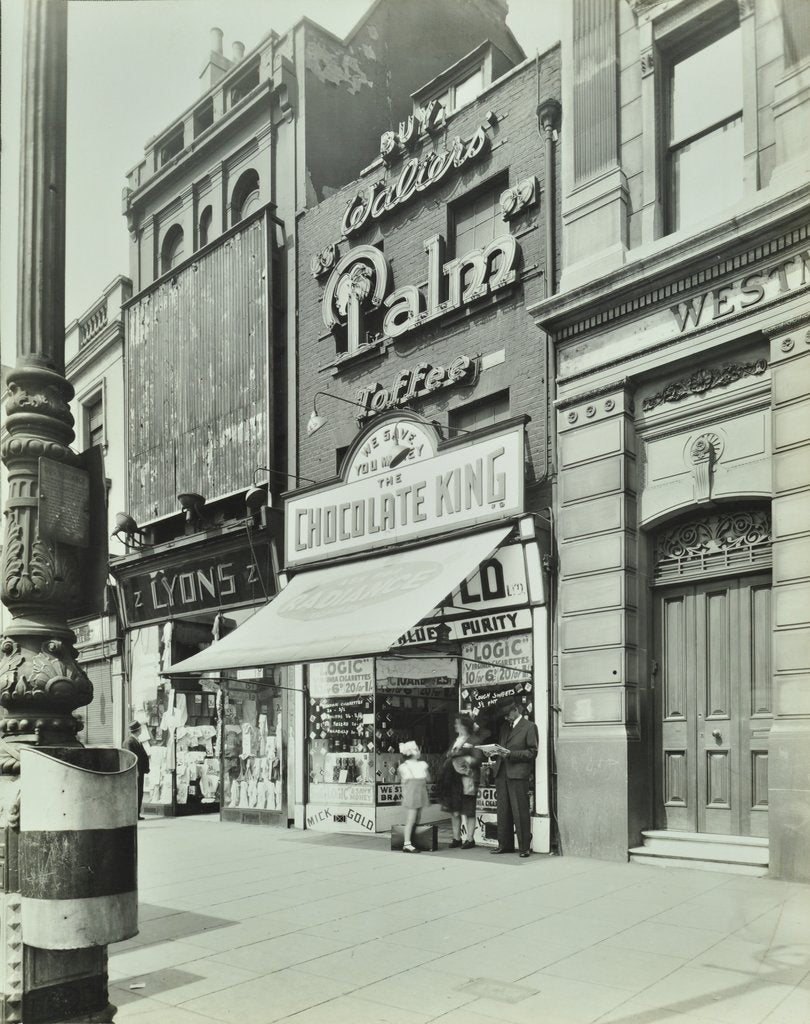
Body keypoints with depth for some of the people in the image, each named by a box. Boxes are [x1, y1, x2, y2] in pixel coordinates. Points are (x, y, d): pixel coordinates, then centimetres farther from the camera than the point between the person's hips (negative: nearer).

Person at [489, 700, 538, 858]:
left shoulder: (529, 727, -1)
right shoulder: (504, 727, 20)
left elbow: (532, 753, -6)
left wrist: (510, 754, -14)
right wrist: (497, 753, 6)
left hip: (518, 774, -7)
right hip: (501, 773, 7)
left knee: (520, 812, -5)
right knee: (503, 812, 8)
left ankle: (524, 847, 2)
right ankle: (505, 844, 15)